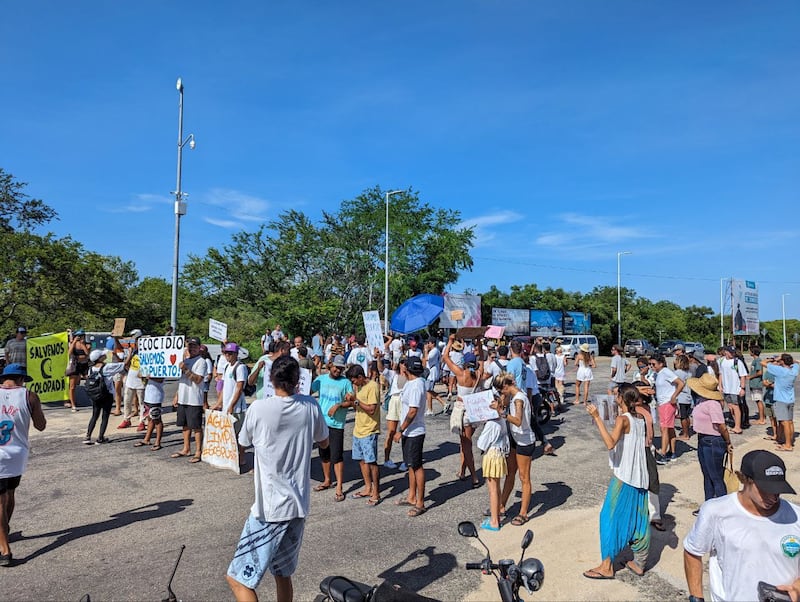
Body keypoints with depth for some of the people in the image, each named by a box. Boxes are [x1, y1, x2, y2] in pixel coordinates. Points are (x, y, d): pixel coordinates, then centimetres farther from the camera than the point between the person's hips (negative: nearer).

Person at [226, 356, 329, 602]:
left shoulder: (258, 409, -15)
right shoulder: (311, 407, -5)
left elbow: (243, 443, 5)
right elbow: (324, 443, 12)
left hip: (269, 508, -5)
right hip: (299, 505, 5)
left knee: (237, 578, 4)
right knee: (283, 575, 22)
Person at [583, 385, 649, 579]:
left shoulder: (623, 419, -17)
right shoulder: (640, 418, 5)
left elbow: (610, 443, -33)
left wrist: (597, 417, -34)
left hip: (623, 477, -8)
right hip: (639, 476, 8)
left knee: (611, 517, -1)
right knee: (638, 518, 15)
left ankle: (607, 565, 4)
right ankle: (639, 562, 24)